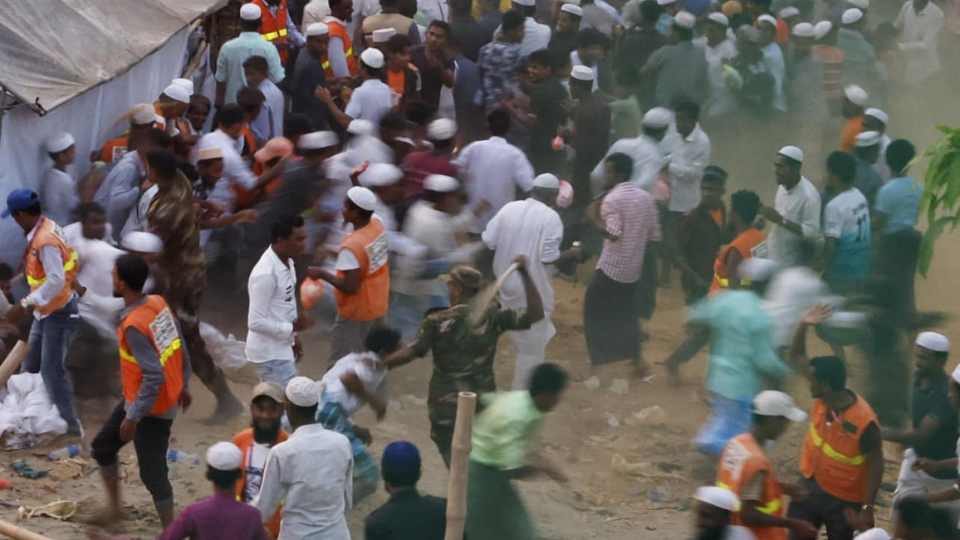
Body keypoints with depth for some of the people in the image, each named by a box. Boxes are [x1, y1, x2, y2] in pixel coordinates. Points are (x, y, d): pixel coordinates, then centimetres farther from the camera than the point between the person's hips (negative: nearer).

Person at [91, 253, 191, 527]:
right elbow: (182, 348, 6)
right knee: (102, 446, 21)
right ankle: (114, 506, 35)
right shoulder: (158, 303, -4)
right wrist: (183, 386, 20)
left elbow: (153, 378, -29)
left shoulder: (134, 326, -29)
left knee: (152, 473, 2)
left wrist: (133, 417, -22)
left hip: (152, 409, -9)